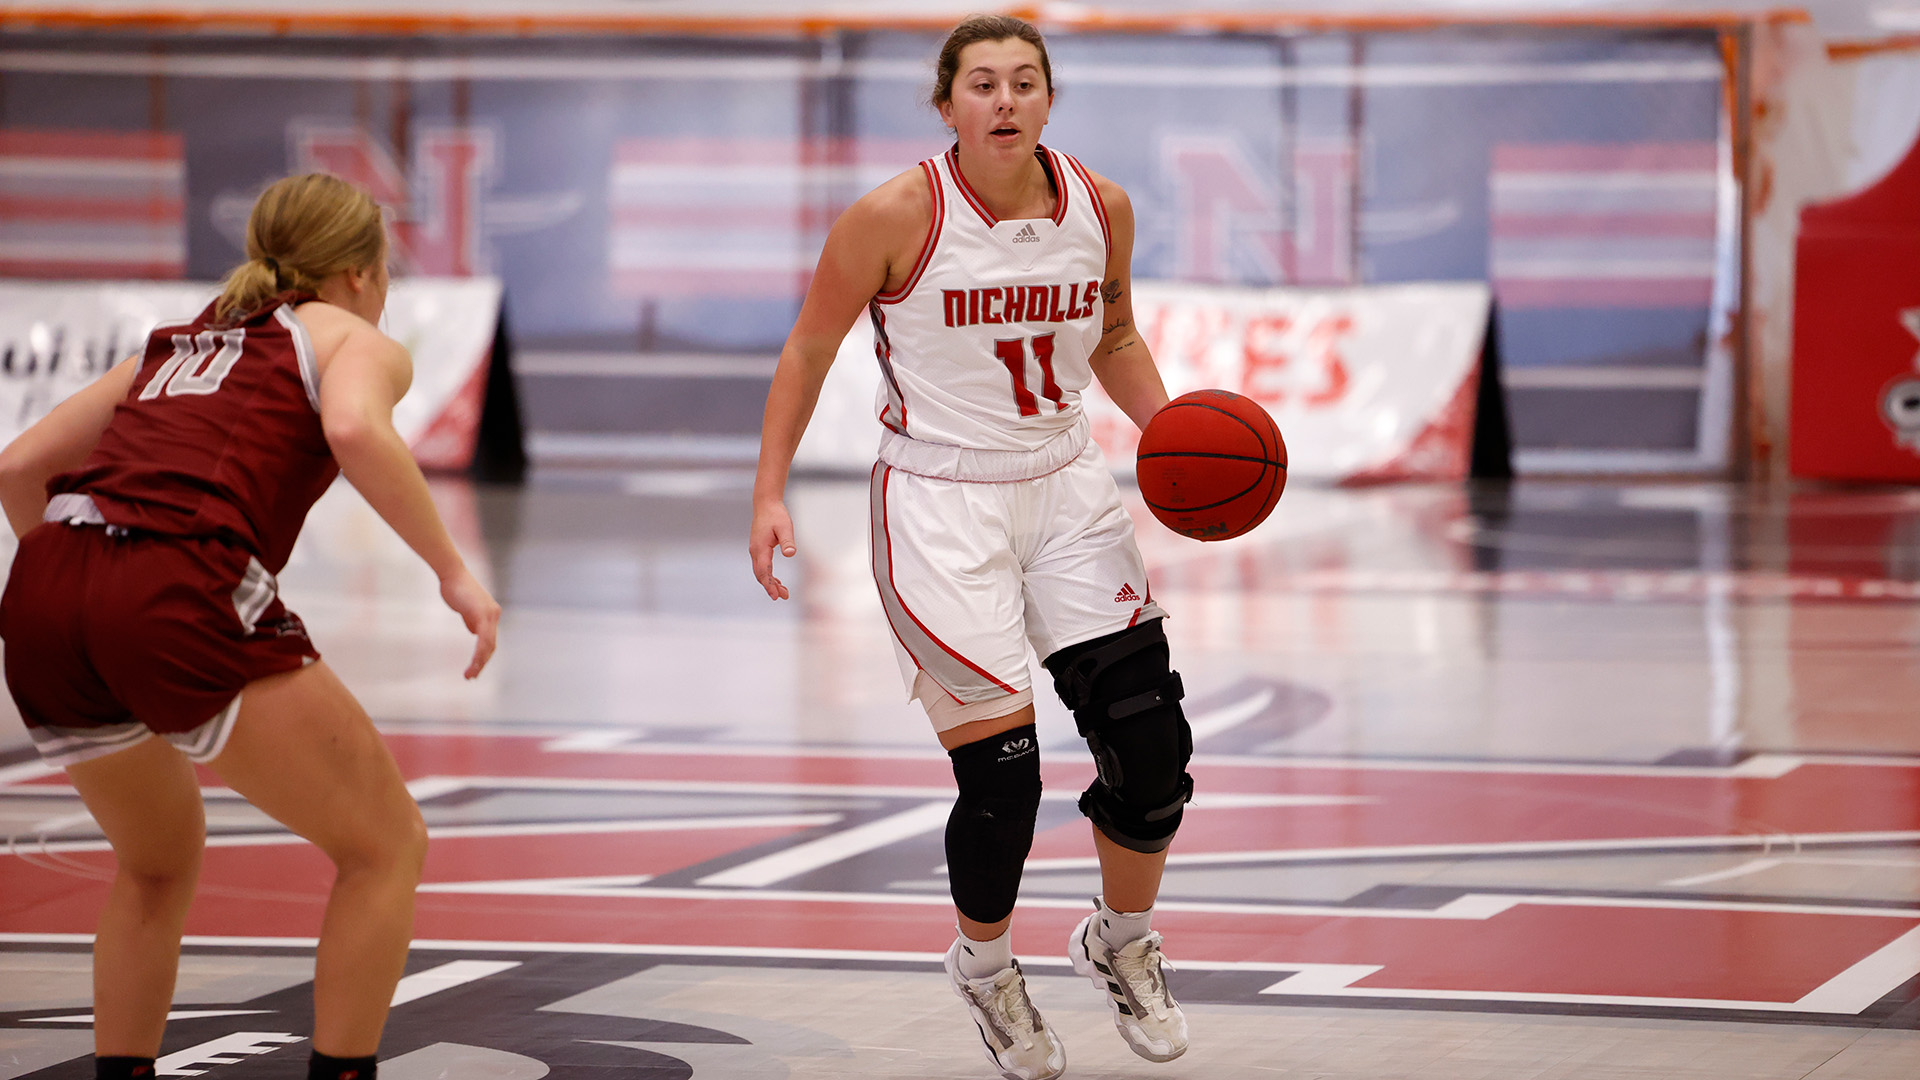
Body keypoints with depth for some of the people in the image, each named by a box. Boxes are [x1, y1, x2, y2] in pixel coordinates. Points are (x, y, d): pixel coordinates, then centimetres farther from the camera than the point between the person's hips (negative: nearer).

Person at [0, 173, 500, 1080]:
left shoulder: (179, 344, 32)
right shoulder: (355, 340, 16)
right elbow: (355, 429, -9)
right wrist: (452, 570, -5)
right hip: (179, 601, -6)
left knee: (159, 861, 30)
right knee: (386, 843, 8)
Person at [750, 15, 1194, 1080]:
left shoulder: (1099, 208, -2)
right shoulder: (896, 215, -14)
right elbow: (809, 351, -3)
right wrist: (770, 494, -8)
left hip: (1065, 489, 4)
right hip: (938, 502, -4)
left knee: (1149, 743, -3)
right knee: (1000, 773, -7)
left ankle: (1121, 943, 26)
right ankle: (984, 969, 23)